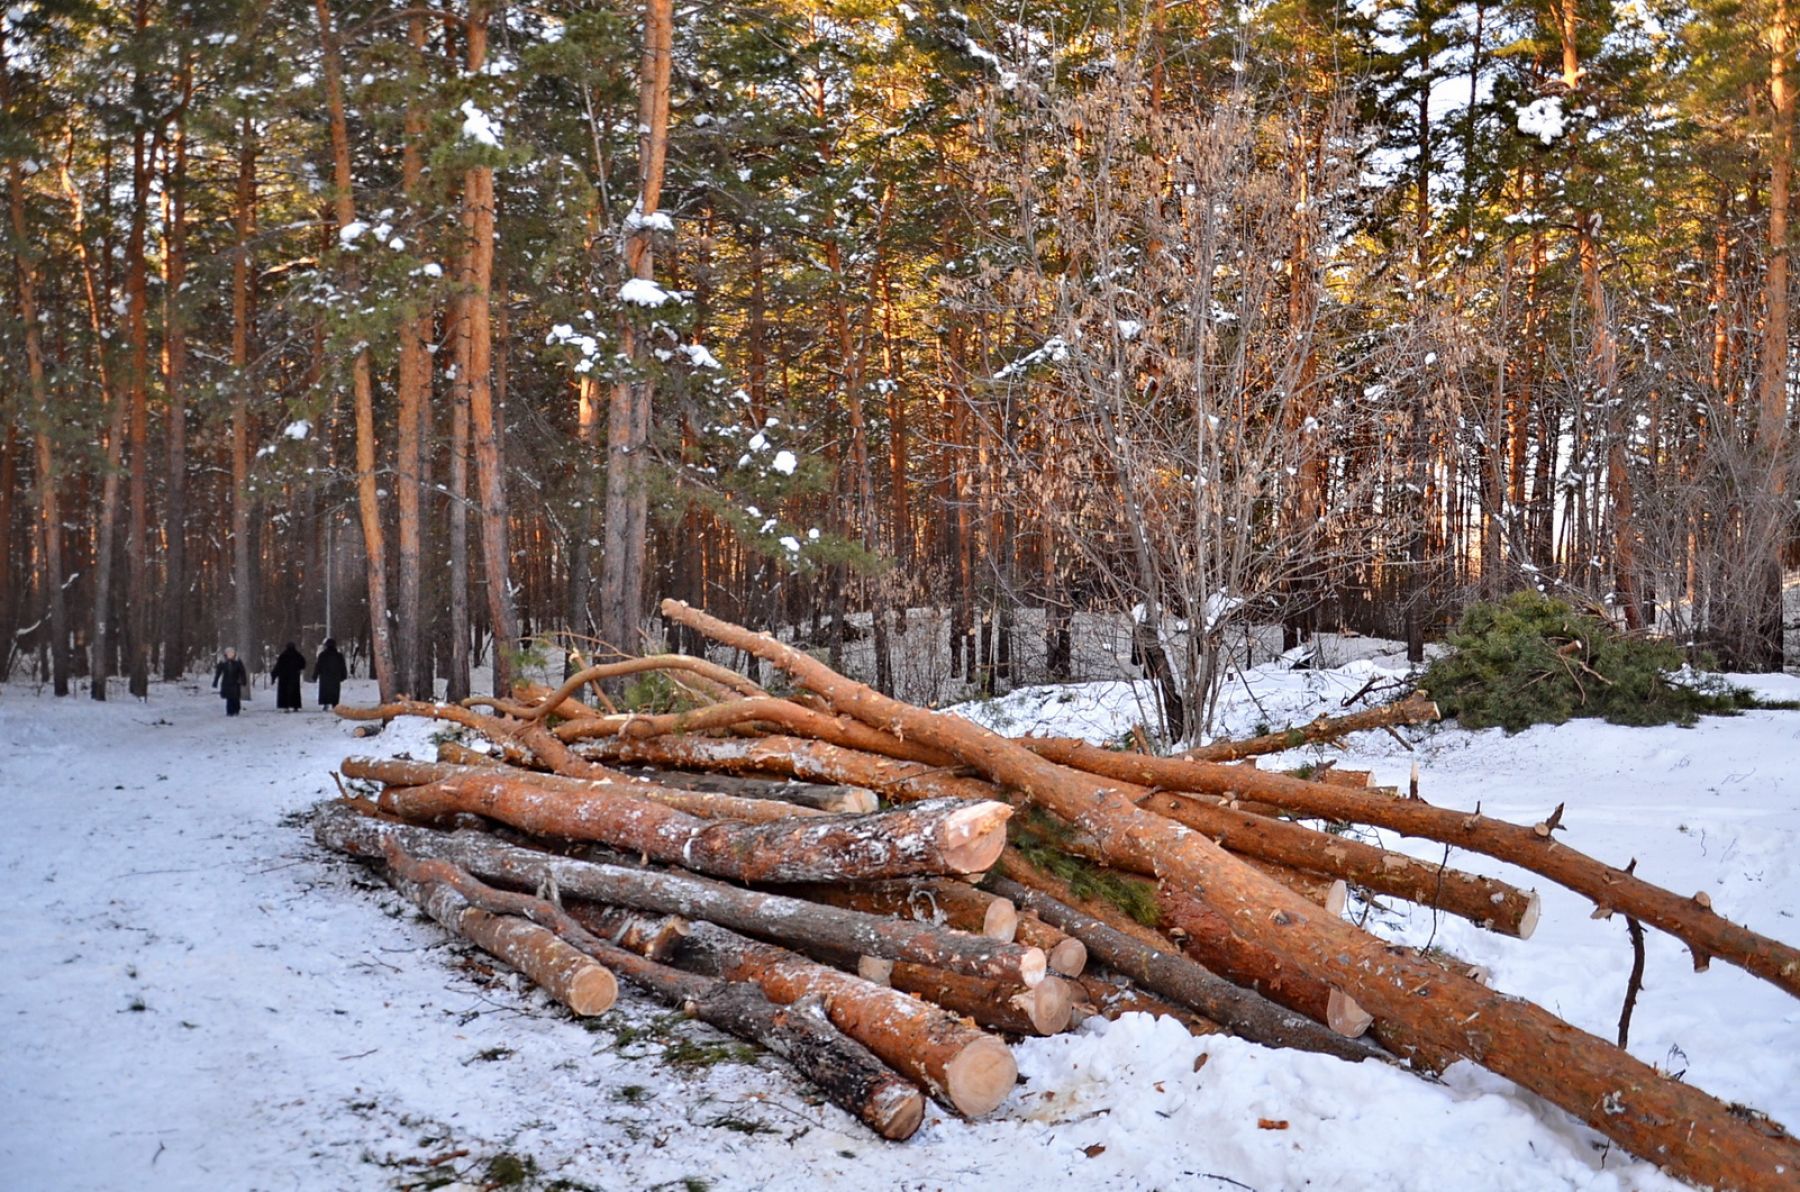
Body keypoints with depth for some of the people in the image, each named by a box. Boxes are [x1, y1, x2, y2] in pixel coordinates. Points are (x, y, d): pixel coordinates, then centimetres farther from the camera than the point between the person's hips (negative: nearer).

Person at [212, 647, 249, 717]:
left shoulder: (238, 661, -2)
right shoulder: (222, 662, 0)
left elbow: (242, 672, 0)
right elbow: (218, 672, 3)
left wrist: (244, 681, -3)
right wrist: (215, 682, 1)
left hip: (235, 683, -1)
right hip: (226, 683, 1)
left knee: (236, 698, -5)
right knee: (229, 698, -3)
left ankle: (236, 711, 14)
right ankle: (229, 712, 5)